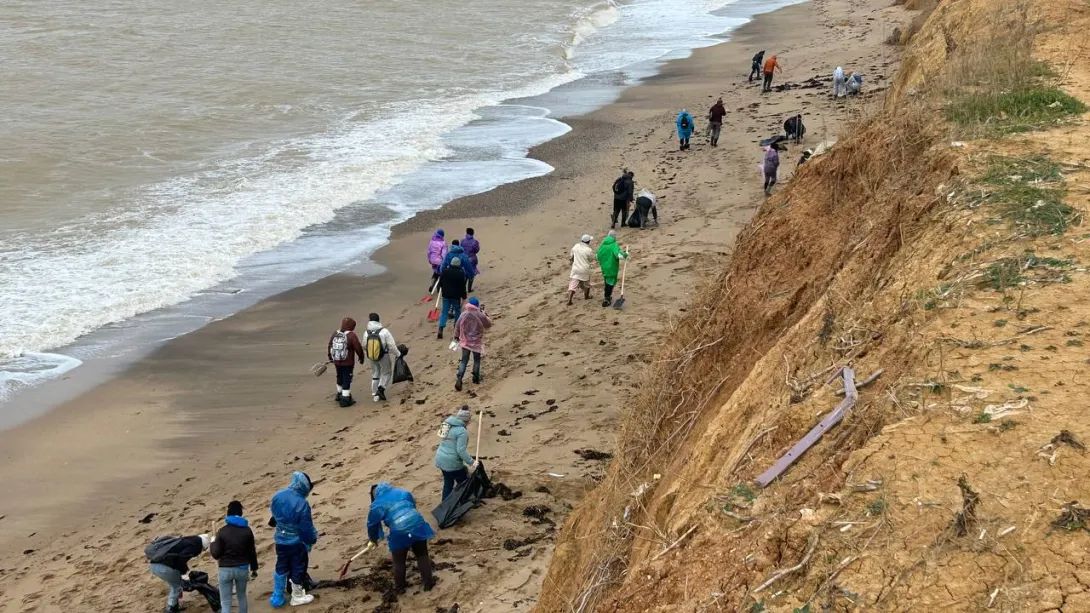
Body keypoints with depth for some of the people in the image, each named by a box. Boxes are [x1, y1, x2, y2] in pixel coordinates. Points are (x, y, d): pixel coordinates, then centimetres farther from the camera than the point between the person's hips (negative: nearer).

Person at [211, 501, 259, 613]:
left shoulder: (222, 531, -10)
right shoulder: (247, 531, -3)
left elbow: (216, 554, -8)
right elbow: (252, 552, 3)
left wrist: (213, 543, 11)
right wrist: (254, 569, 15)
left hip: (225, 569, -2)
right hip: (242, 568, 2)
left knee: (225, 602, 3)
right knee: (242, 596, 24)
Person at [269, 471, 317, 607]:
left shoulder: (277, 496, -7)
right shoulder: (301, 503, -28)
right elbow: (307, 526, -19)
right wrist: (312, 539, -1)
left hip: (280, 540, 6)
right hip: (297, 542, -6)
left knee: (281, 567, 19)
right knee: (298, 568, 13)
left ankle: (277, 597, 27)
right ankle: (297, 597, 27)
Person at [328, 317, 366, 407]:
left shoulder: (335, 334, 2)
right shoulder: (351, 335, -17)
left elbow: (329, 346, 13)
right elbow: (358, 348, -14)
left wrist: (330, 357, 29)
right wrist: (361, 357, 4)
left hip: (337, 362, 6)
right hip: (348, 363, -6)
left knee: (340, 378, 24)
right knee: (347, 380, 2)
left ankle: (339, 394, 41)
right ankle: (345, 400, 3)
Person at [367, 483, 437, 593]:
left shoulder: (377, 504, 9)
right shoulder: (403, 493, 21)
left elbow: (372, 523, 17)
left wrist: (373, 538, 36)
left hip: (400, 533, -3)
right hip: (417, 526, 3)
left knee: (399, 562, 16)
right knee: (422, 556, 19)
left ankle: (399, 587, 28)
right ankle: (428, 582, 23)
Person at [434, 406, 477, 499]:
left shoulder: (447, 424, 8)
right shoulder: (462, 431, -19)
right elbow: (461, 450, -22)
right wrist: (471, 462, -13)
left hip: (440, 459, 8)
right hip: (452, 462, -8)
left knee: (448, 483, 20)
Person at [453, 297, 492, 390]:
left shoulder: (463, 314, -9)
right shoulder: (480, 315, -16)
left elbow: (457, 326, 1)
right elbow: (488, 324, -2)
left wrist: (456, 336, 17)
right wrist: (484, 314, 8)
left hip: (465, 341, 2)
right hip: (477, 342, -2)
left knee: (464, 361, 7)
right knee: (477, 360, 18)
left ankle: (459, 379, -8)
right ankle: (476, 378, 27)